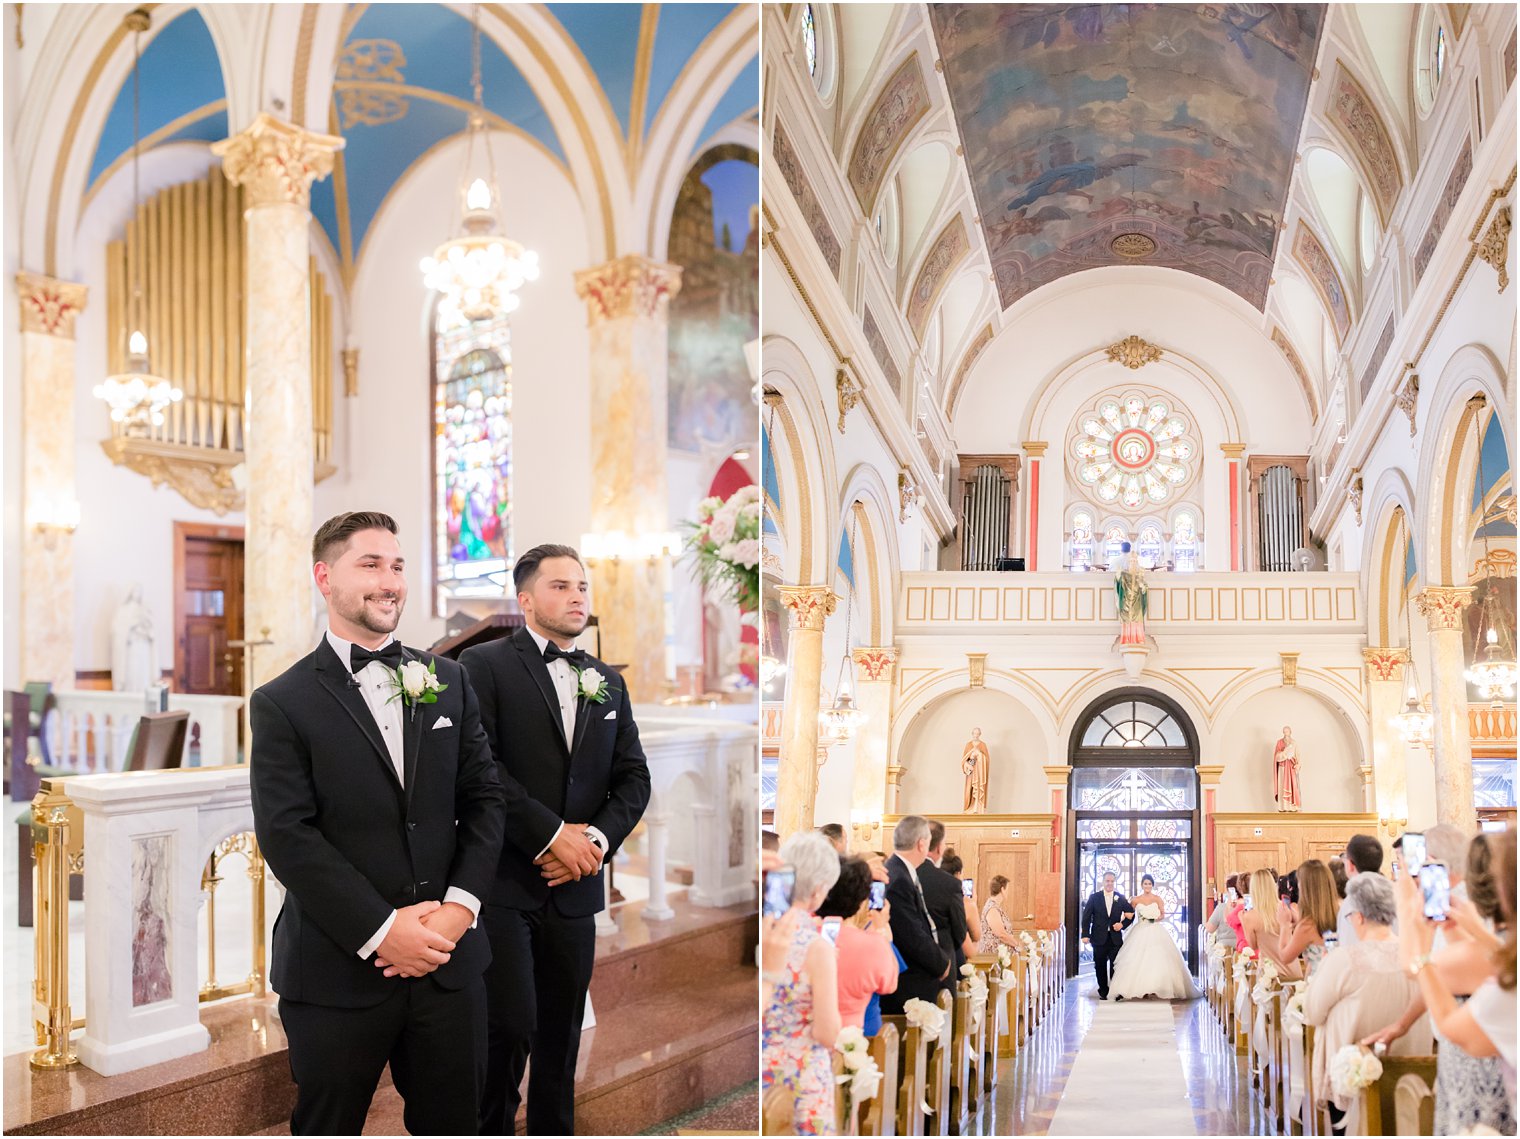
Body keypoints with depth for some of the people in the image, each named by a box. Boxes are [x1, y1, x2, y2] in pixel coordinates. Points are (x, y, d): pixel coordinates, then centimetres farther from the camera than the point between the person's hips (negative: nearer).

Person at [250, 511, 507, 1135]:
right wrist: (381, 930, -16)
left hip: (448, 964, 3)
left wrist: (458, 906, -9)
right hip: (338, 974, -3)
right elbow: (287, 836, -11)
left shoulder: (448, 681, 8)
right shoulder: (283, 703, -4)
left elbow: (484, 798, 5)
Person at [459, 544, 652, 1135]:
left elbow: (633, 777, 11)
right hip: (505, 881, -5)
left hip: (575, 886, 5)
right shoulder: (485, 664, -2)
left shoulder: (607, 682, 15)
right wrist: (552, 835, -14)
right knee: (508, 1026, -9)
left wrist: (598, 838, -6)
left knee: (561, 1034, 10)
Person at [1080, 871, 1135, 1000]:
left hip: (1115, 937, 0)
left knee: (1115, 965, -2)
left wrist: (1122, 924, -8)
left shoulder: (1121, 898, 4)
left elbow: (1131, 914, 10)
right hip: (1099, 937, 0)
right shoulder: (1094, 897, 1)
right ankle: (1103, 992, 16)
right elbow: (1086, 917, 0)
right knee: (1100, 966, 6)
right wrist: (1085, 935, -7)